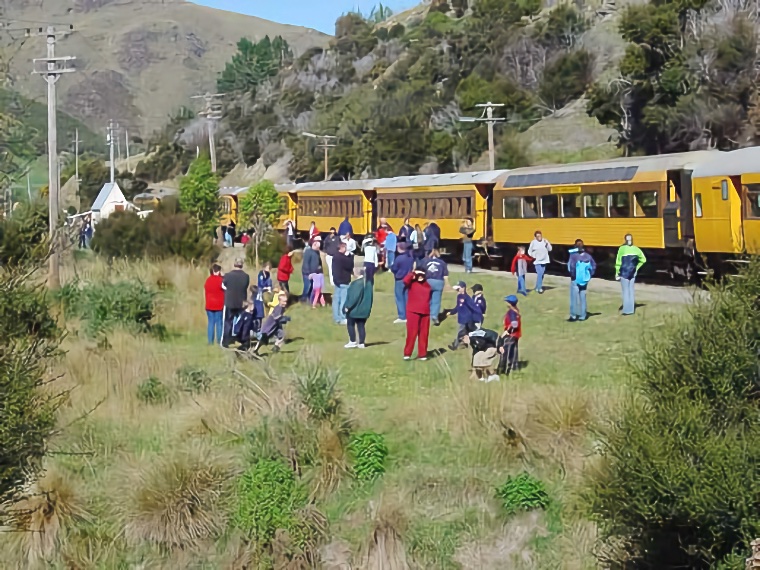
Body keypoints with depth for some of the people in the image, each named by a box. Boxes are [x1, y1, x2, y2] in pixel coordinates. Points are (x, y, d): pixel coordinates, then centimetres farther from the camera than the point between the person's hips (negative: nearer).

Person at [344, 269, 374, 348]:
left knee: (350, 324, 7)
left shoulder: (356, 283, -18)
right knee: (361, 326, 10)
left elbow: (353, 297, -19)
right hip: (365, 309, 7)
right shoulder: (369, 283, 5)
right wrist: (368, 308, 19)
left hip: (354, 309, -7)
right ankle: (361, 343, 8)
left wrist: (348, 306, -11)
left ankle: (353, 341, 4)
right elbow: (371, 297, 11)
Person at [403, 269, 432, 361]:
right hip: (413, 312, -5)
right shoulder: (412, 283, -1)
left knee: (424, 334, 7)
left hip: (425, 313, 5)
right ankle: (407, 353, -5)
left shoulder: (427, 285, 14)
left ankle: (422, 354, 15)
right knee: (412, 333, -9)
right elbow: (405, 280, -23)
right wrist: (413, 273, -11)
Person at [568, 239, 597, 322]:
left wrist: (572, 275, -12)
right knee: (583, 298, 12)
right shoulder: (587, 256, 2)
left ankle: (573, 315, 3)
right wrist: (589, 275, 9)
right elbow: (594, 266, 5)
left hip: (575, 280, -5)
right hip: (584, 280, 5)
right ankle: (582, 316, 15)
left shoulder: (574, 255, -16)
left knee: (574, 298, 3)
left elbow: (571, 266, -27)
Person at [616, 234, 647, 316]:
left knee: (625, 291, -1)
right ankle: (632, 309, 17)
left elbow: (618, 262, -9)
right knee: (631, 290, 13)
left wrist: (617, 273, -3)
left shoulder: (622, 249, -10)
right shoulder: (636, 249, 2)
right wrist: (637, 267, 14)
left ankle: (626, 310, -3)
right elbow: (643, 259, 7)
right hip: (633, 273, 4)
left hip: (624, 272, -4)